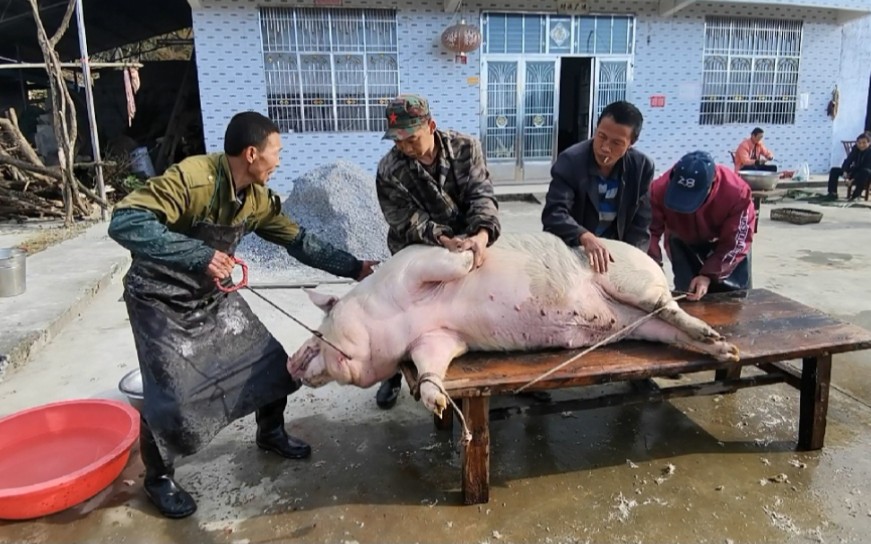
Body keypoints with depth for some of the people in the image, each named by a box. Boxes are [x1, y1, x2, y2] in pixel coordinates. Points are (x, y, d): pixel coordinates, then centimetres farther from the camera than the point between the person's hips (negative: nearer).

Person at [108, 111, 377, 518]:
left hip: (214, 294, 7)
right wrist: (199, 256, -44)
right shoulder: (192, 178, -28)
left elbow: (300, 242, 3)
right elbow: (124, 223, -35)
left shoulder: (258, 199, -5)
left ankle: (271, 433, 34)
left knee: (271, 360, 7)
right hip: (161, 299, -7)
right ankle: (158, 478, 19)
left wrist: (354, 268, 0)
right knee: (171, 393, -10)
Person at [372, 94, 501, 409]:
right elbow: (406, 221, -21)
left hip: (466, 243, 1)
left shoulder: (465, 148, -15)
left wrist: (481, 234, -43)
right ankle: (393, 375, 28)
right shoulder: (389, 171, -20)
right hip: (416, 253, -1)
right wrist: (442, 239, -39)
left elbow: (482, 195, -23)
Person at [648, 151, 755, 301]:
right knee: (685, 295, -3)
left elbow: (735, 244, -28)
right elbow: (651, 231, -28)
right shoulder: (660, 189, -37)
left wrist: (709, 274, -35)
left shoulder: (737, 192, -38)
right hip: (683, 243, 0)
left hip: (727, 241, 0)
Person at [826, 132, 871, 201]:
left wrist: (855, 179, -34)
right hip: (855, 171, 6)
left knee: (865, 172, -40)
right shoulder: (855, 148, -4)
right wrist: (845, 171, -28)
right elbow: (848, 160, -9)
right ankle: (833, 193, -13)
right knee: (834, 170, -7)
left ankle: (856, 195, -33)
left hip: (864, 174, -6)